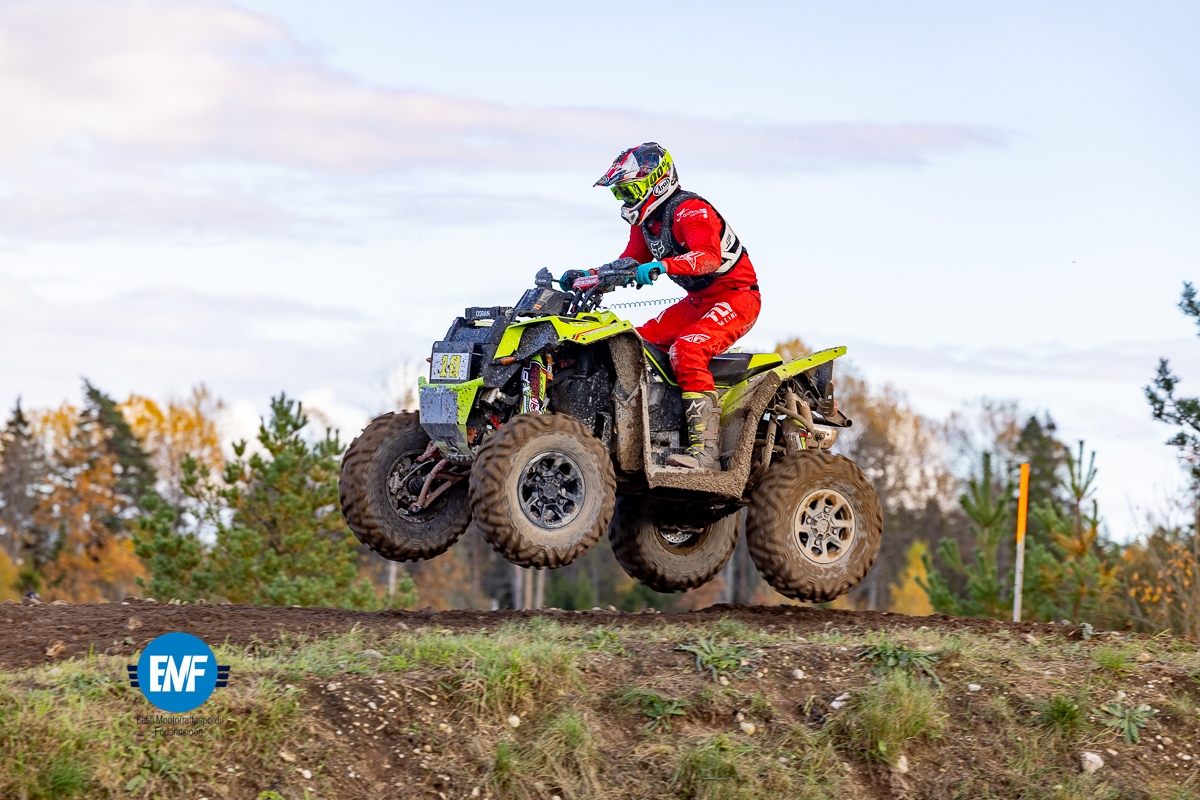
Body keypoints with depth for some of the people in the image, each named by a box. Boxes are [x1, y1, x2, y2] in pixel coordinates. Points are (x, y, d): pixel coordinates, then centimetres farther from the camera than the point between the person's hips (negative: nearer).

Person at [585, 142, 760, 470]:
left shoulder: (690, 210, -20)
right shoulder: (646, 222, 10)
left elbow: (709, 257, -36)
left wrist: (662, 265, -50)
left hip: (736, 296, -10)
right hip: (699, 301, 10)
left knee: (686, 351, -31)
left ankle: (704, 449, -38)